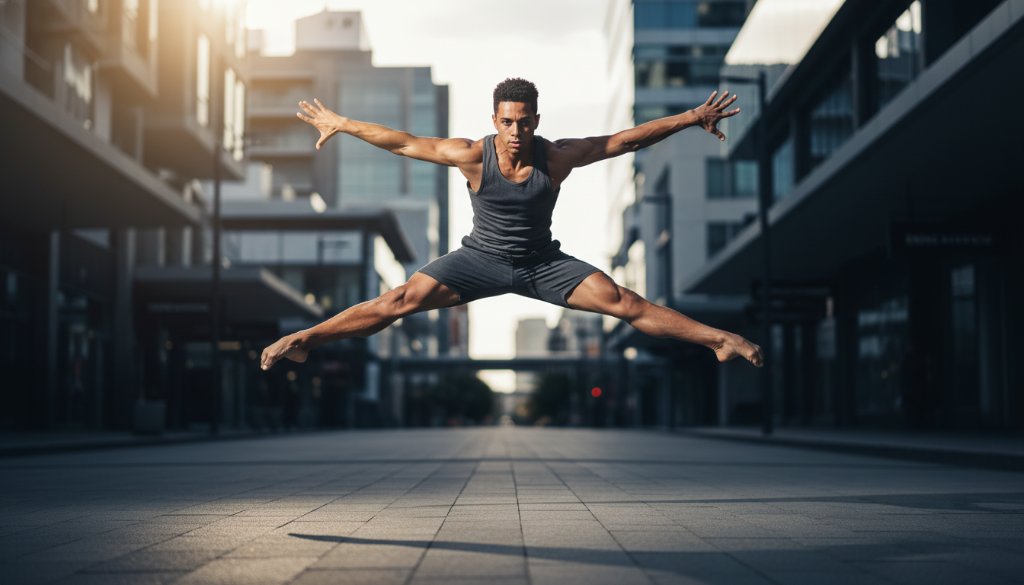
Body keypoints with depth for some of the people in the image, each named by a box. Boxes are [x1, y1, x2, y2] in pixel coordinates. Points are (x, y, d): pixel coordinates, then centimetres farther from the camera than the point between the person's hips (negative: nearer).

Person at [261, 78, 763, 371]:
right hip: (480, 259, 0)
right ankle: (302, 340, -10)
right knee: (401, 300, -14)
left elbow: (627, 140, -13)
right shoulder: (473, 156, -16)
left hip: (543, 264, 0)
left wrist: (690, 118, -13)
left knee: (621, 301, -13)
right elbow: (401, 142, -8)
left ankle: (719, 339, -10)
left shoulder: (557, 156, -16)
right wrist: (340, 124, -5)